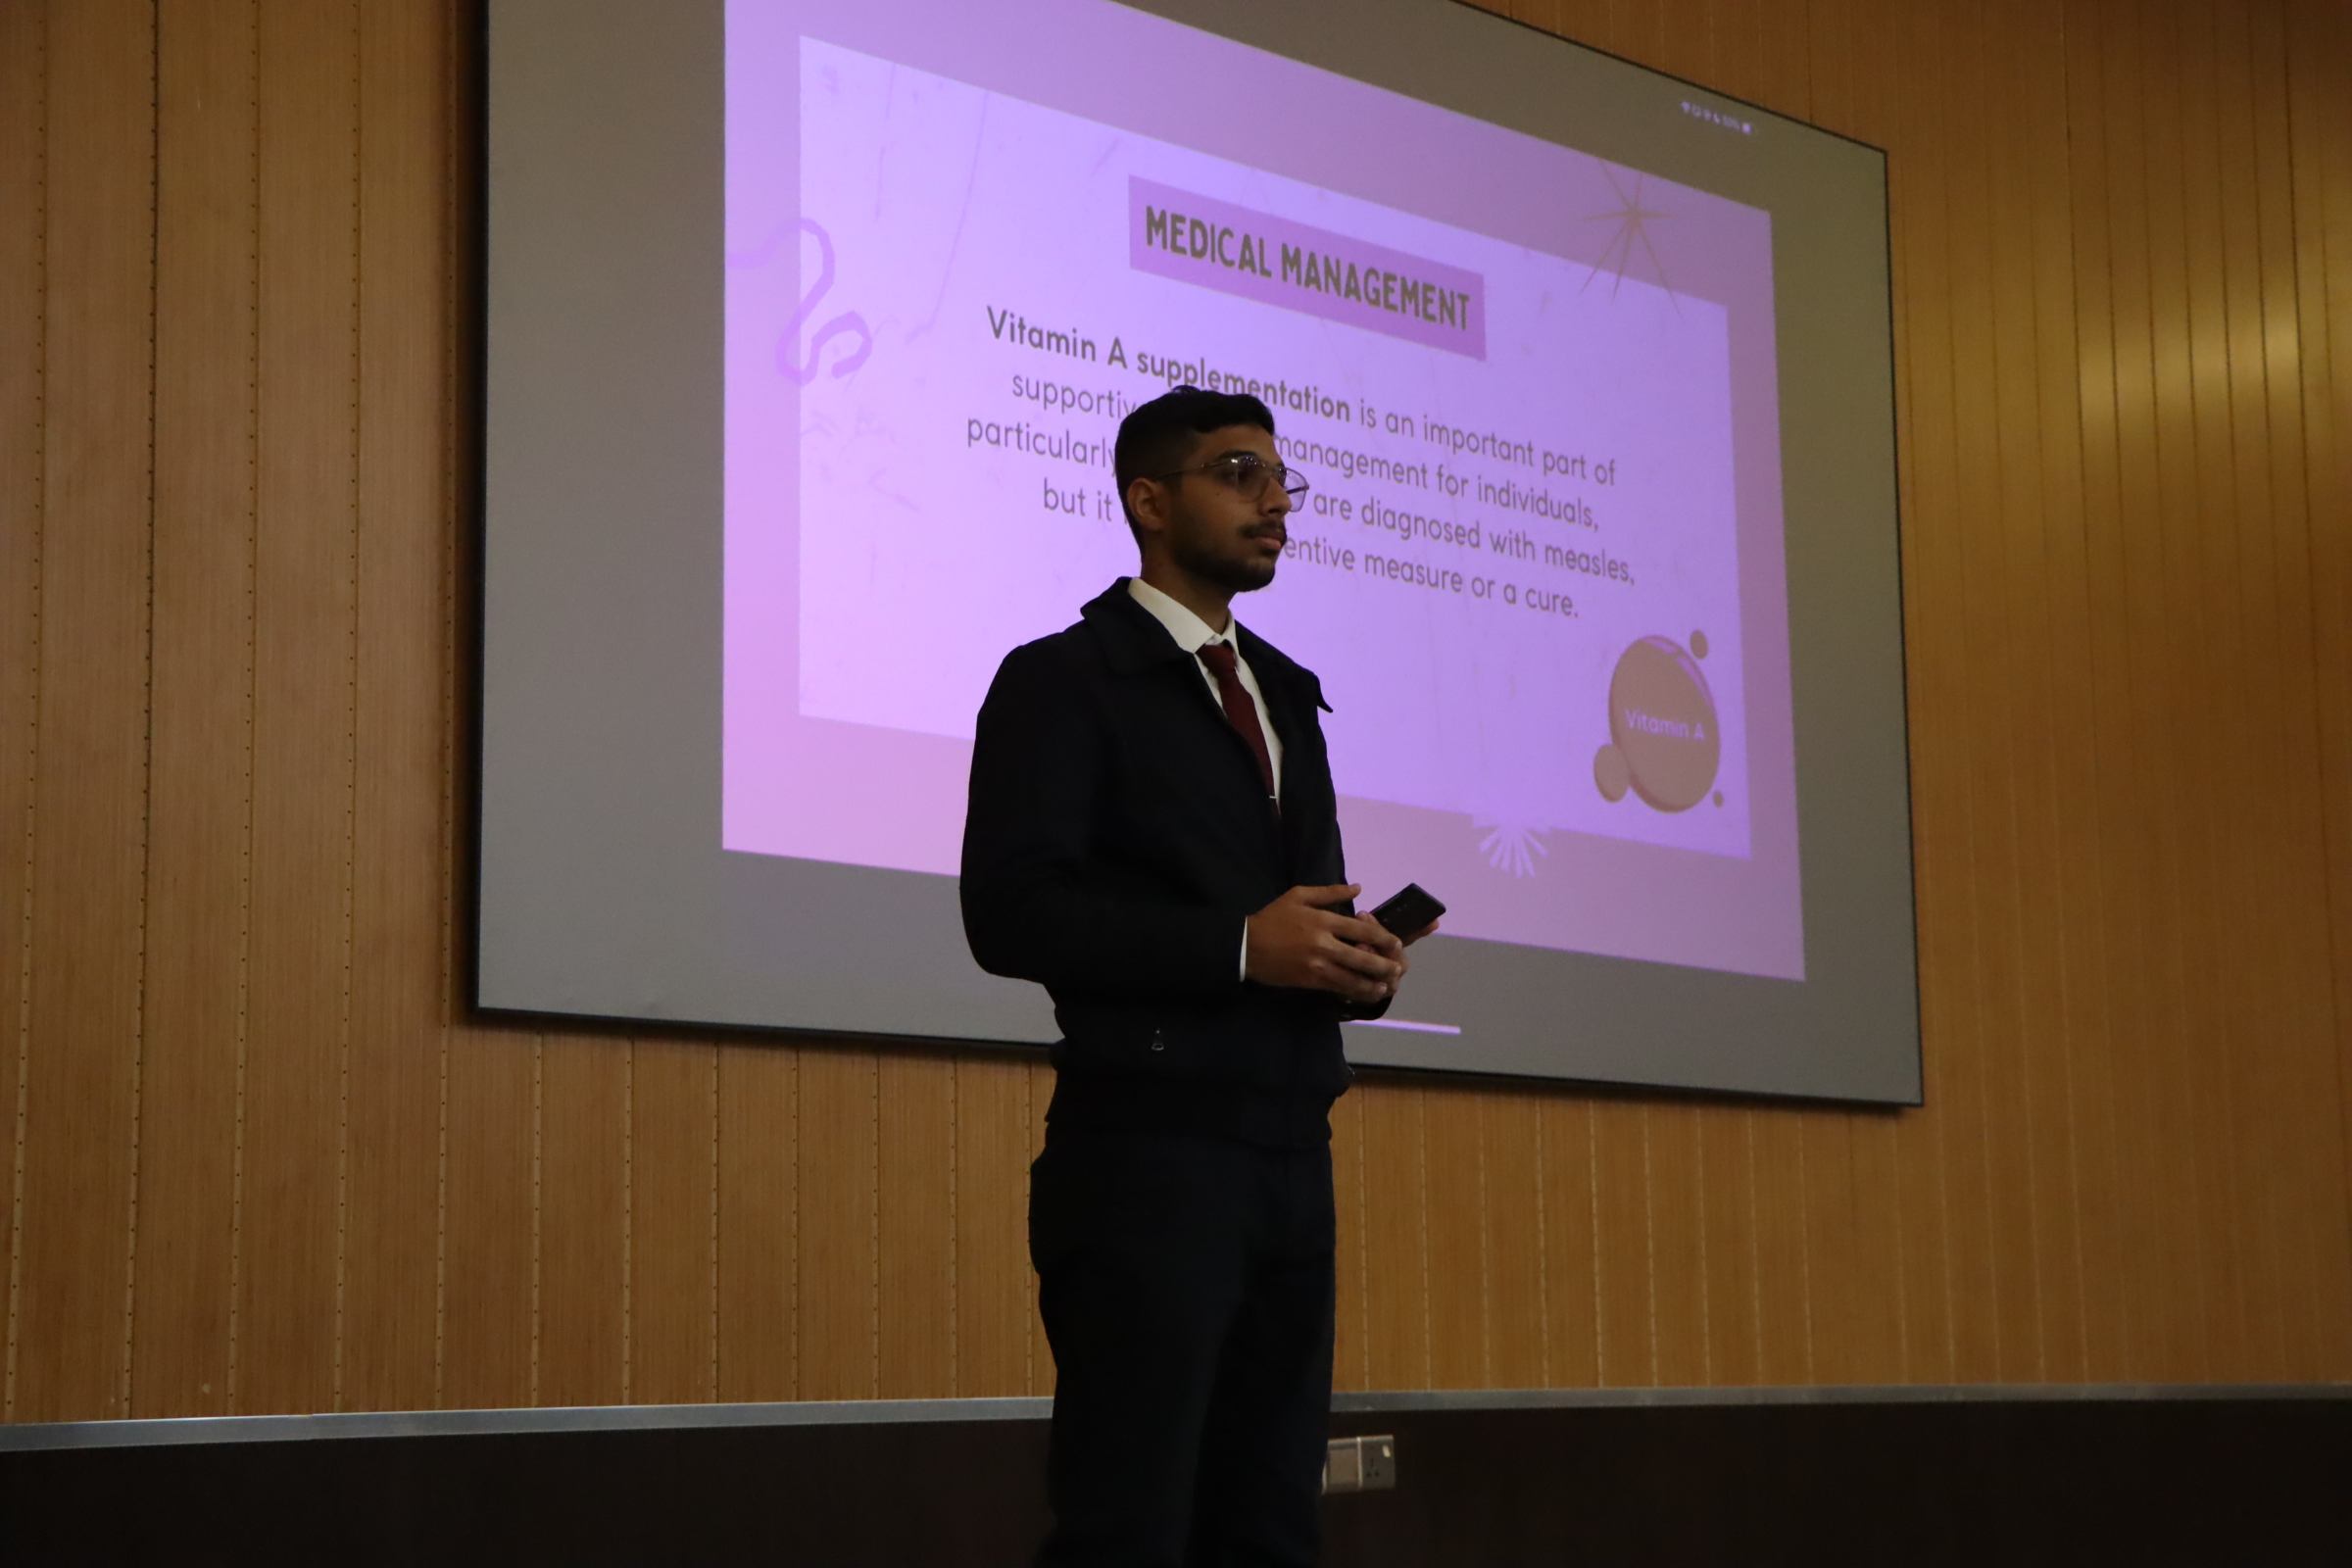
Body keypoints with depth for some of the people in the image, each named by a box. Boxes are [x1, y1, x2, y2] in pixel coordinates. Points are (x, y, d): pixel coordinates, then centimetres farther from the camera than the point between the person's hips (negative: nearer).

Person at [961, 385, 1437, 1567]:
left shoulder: (1288, 695, 21)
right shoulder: (1062, 680, -2)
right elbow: (1012, 912, -13)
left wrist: (1356, 962, -1)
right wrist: (1240, 946, -18)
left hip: (1291, 1157, 7)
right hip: (1147, 1156, -7)